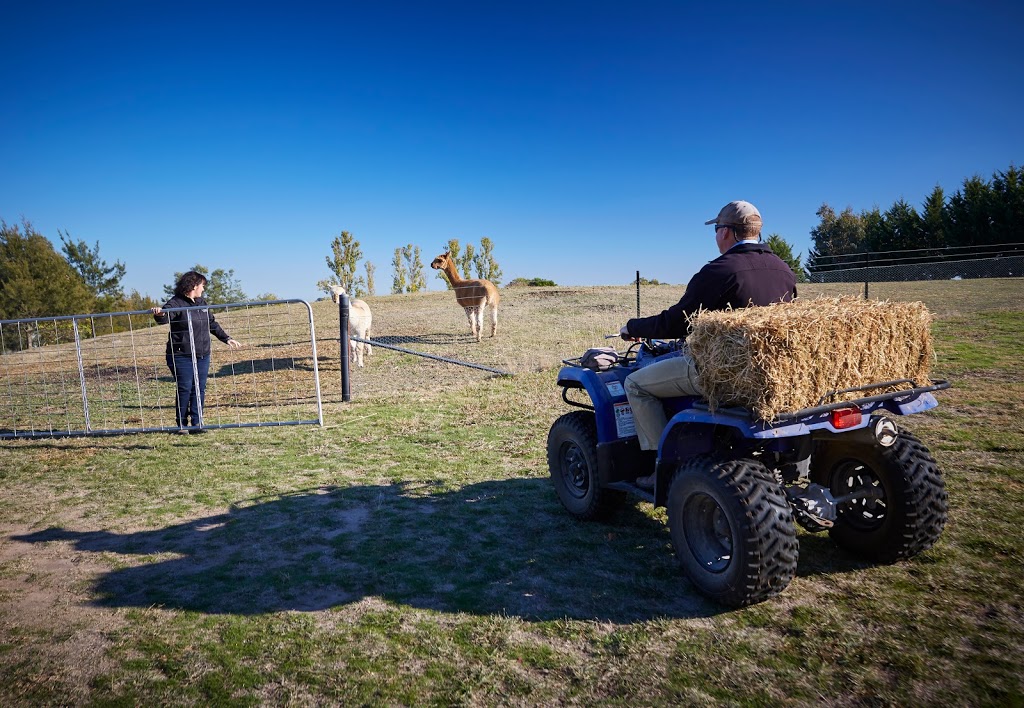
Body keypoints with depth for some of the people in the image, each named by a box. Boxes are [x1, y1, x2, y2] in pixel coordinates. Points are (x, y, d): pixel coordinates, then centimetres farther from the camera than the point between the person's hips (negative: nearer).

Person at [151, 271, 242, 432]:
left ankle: (197, 422, 12)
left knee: (200, 389, 5)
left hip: (202, 356, 6)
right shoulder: (176, 303, -7)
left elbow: (213, 324, 25)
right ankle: (182, 424, 8)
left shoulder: (202, 304, 15)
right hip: (182, 356, -6)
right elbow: (165, 317, -25)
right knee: (185, 389, -4)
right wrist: (159, 314, -48)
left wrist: (227, 339, 26)